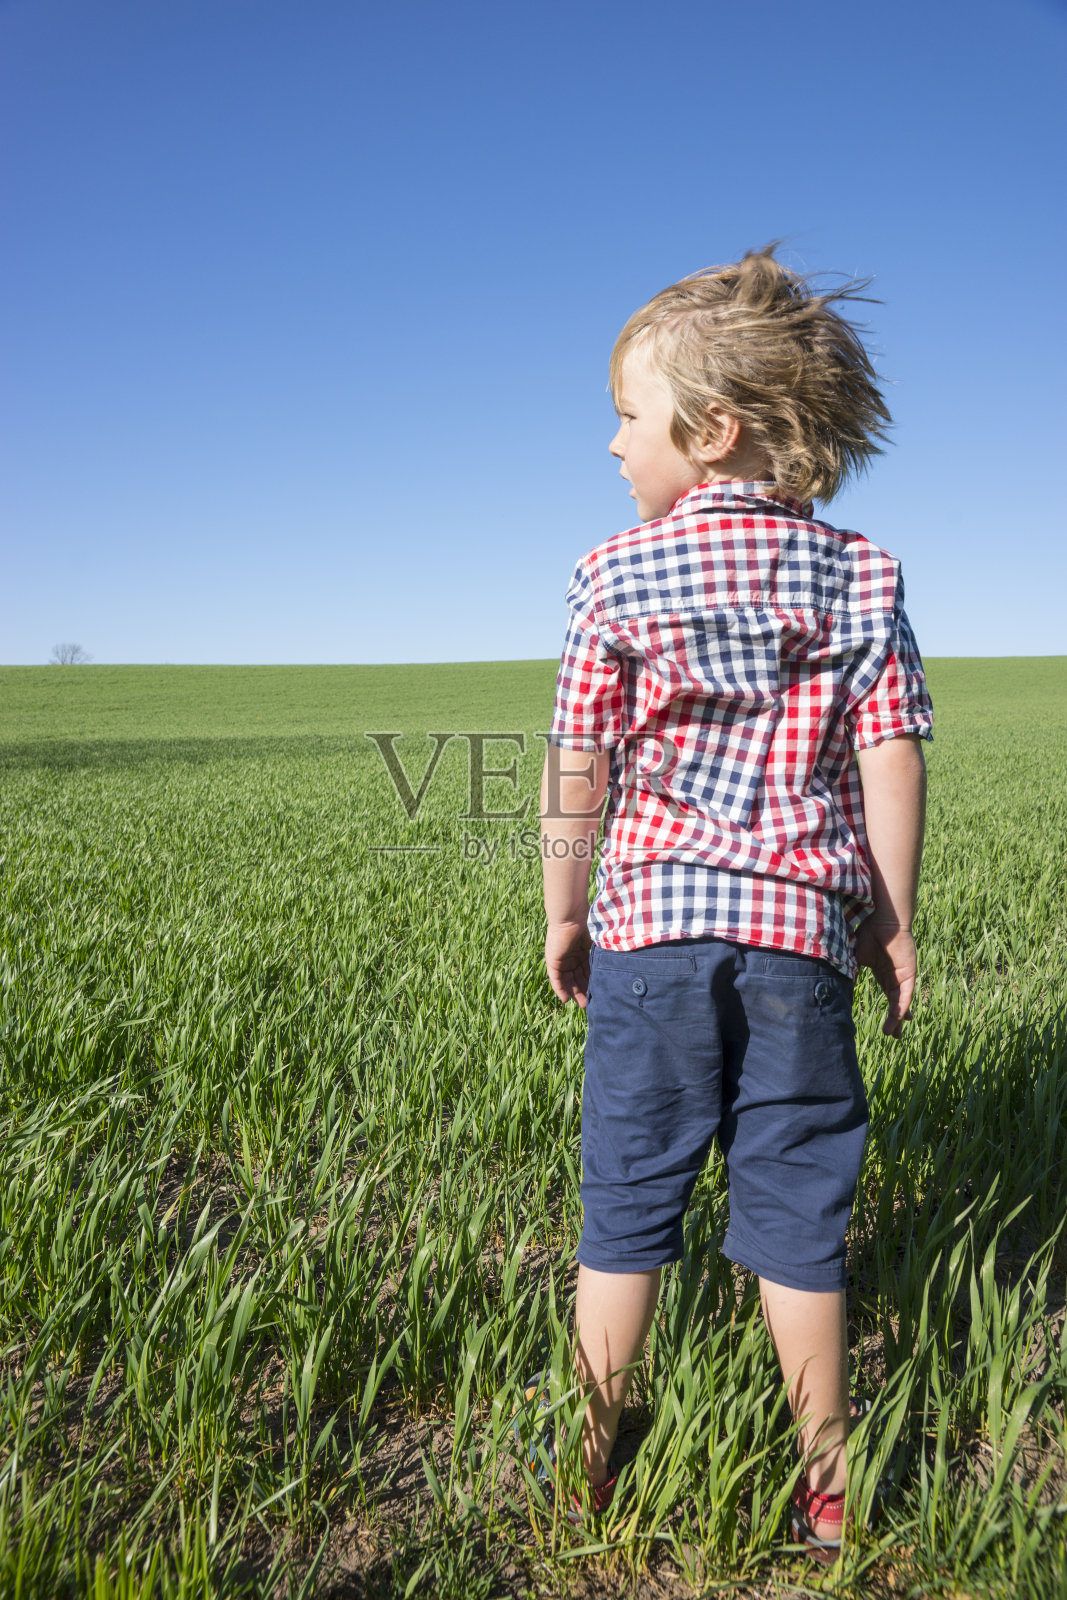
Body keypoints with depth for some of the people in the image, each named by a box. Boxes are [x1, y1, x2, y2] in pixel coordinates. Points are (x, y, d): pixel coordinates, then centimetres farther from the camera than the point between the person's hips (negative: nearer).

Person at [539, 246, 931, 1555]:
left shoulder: (615, 576, -3)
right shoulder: (858, 576, 2)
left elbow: (577, 769, -2)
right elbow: (891, 760, -1)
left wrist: (562, 913, 9)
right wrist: (892, 922, 9)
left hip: (651, 922, -1)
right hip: (799, 928, 1)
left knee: (627, 1204, 11)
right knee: (795, 1217, 12)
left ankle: (591, 1465, 25)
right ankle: (826, 1490, 26)